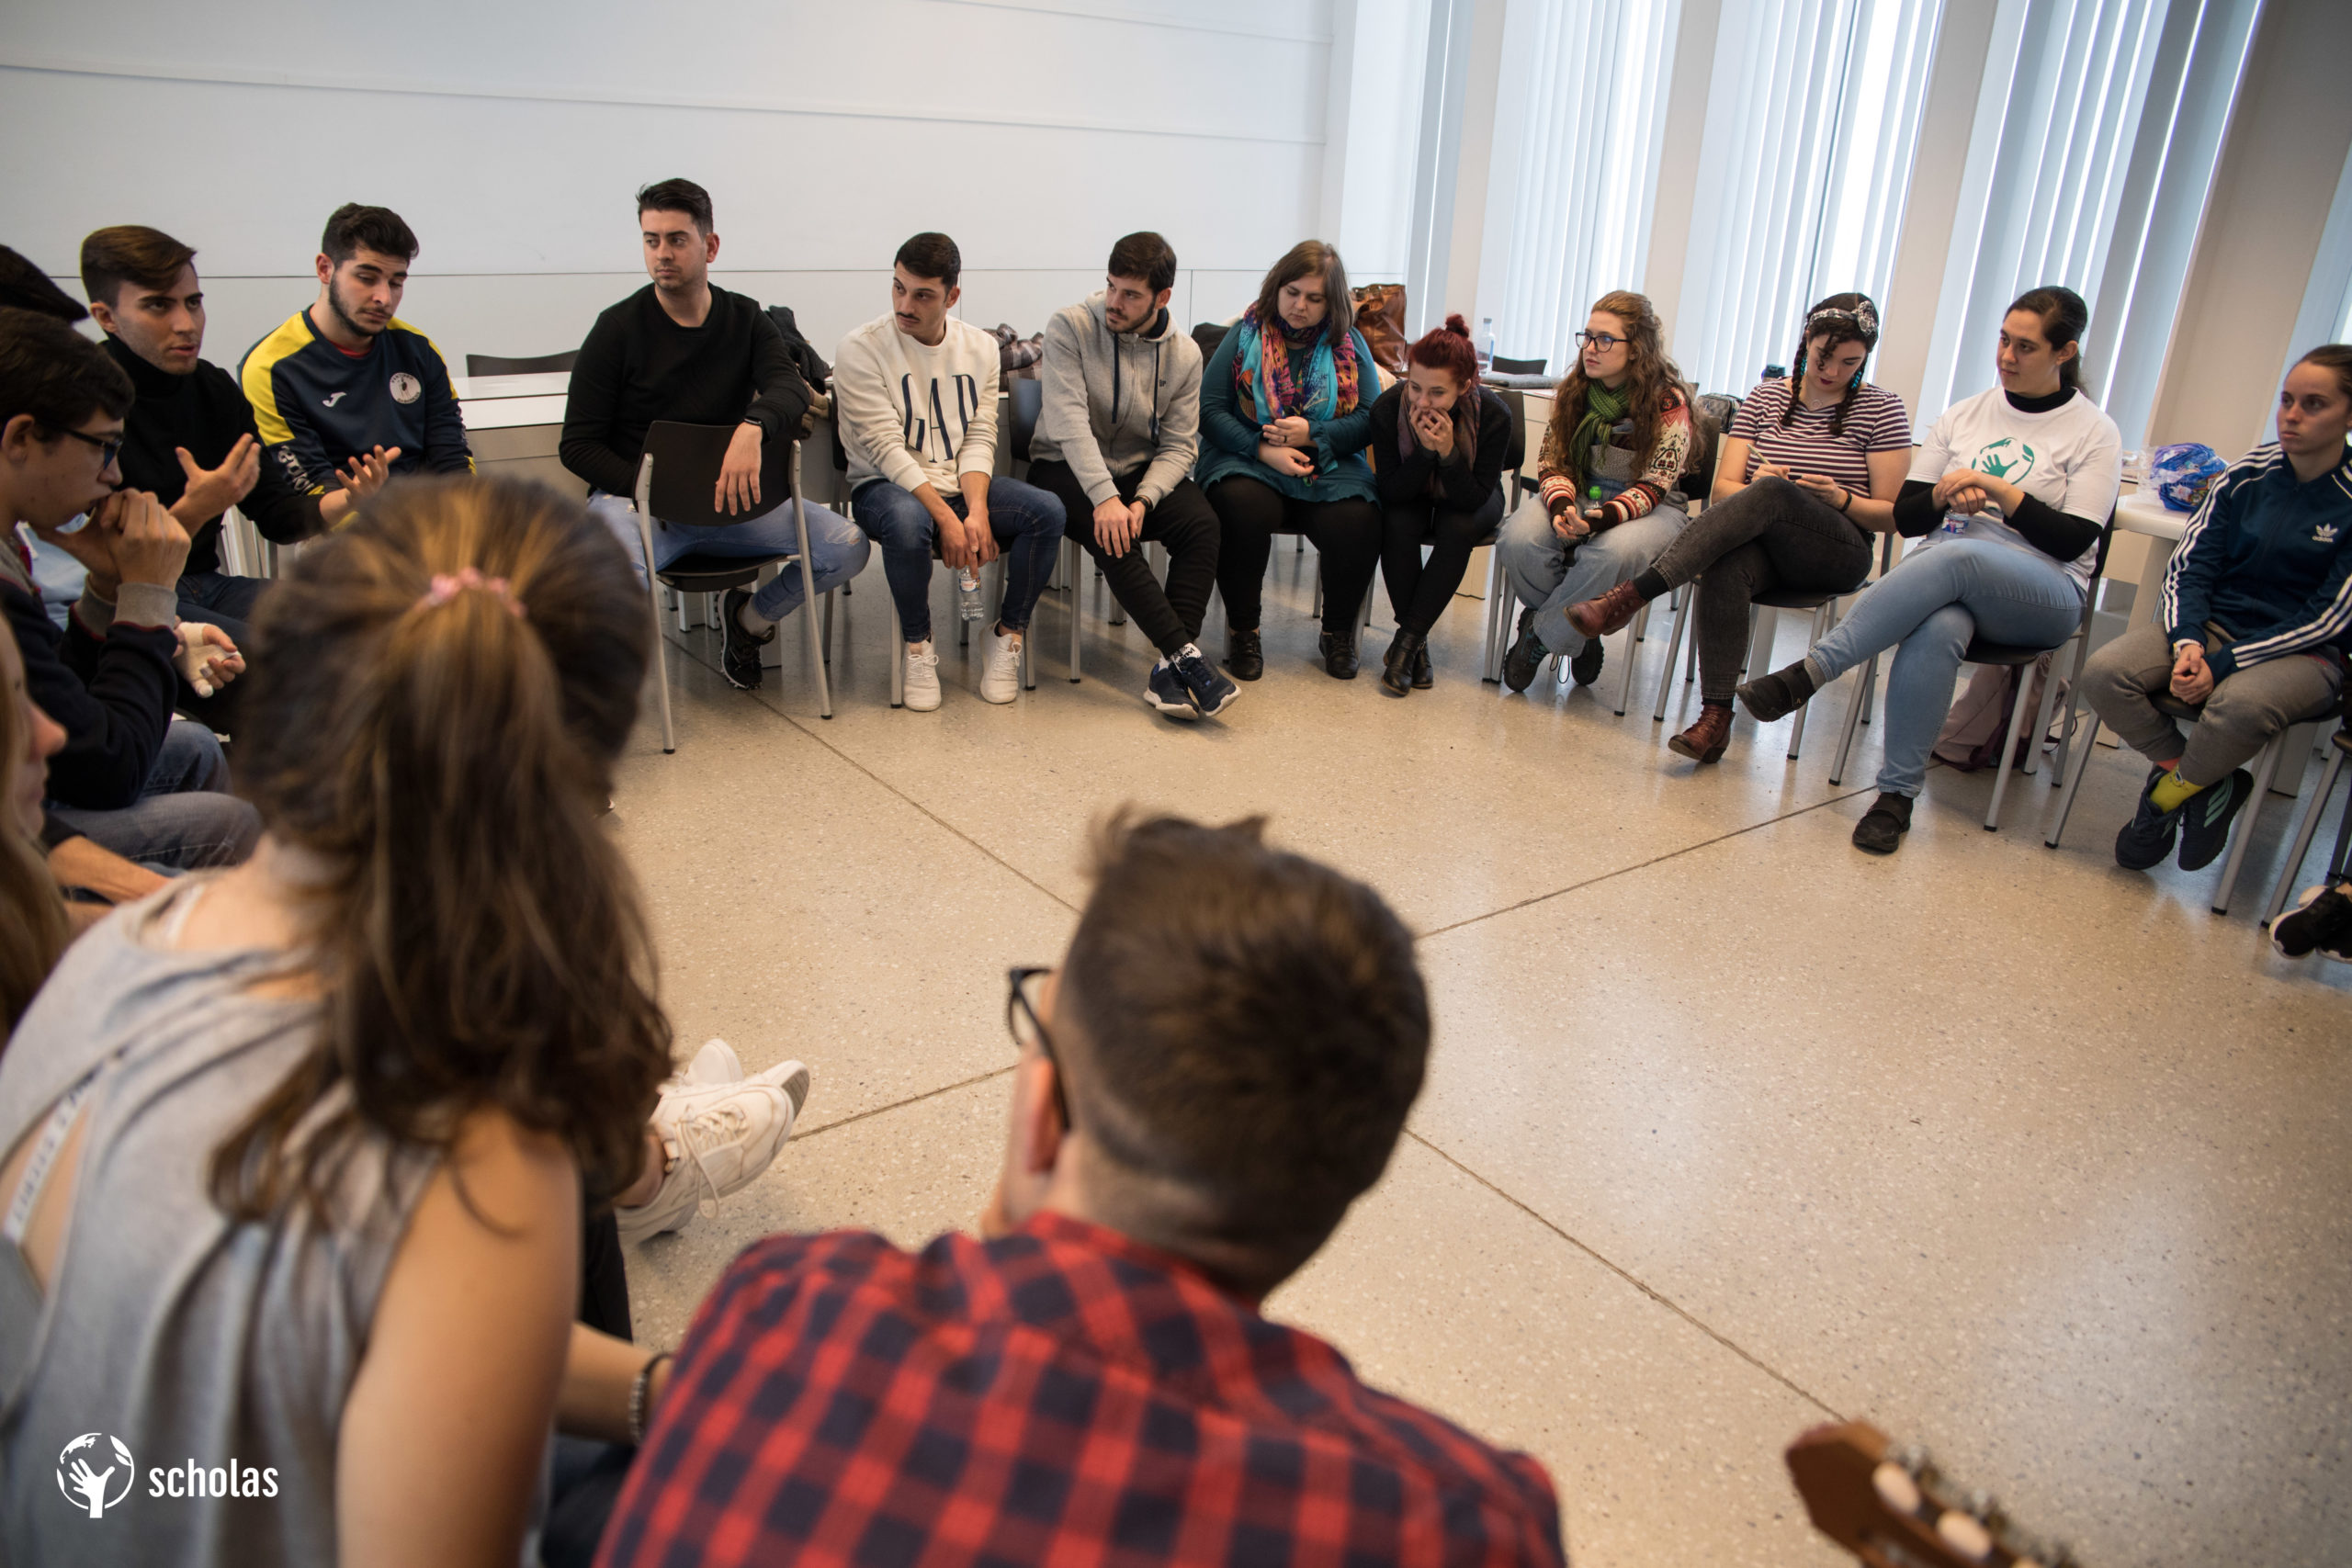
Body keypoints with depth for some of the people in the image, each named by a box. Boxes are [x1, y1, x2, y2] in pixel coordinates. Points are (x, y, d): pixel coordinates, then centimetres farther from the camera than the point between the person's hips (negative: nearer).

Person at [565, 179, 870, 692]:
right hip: (634, 495, -4)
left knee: (848, 546, -12)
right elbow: (578, 445, -3)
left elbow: (790, 388, -14)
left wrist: (752, 428, -38)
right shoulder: (619, 329, -2)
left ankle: (751, 616, 16)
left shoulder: (747, 319, 7)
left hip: (728, 498, 4)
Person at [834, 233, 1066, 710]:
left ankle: (1007, 635, -4)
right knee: (907, 520, -40)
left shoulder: (980, 348, 6)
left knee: (1047, 511, -22)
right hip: (886, 487, -4)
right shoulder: (860, 349, -8)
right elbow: (886, 448, -15)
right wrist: (946, 518, -24)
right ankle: (918, 647, -16)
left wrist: (977, 510, -19)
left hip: (961, 486, 4)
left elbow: (979, 439, 0)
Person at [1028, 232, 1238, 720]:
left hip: (1141, 470, 3)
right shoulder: (1070, 327, -10)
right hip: (1066, 468, -3)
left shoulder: (1184, 354, -1)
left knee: (1202, 522, -26)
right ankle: (1186, 655, -33)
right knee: (1111, 534, -34)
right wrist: (1105, 497, -34)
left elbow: (1178, 445, -4)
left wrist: (1142, 500, -23)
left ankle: (1169, 669, -31)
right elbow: (1068, 421, -21)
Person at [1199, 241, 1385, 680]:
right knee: (1244, 508, -37)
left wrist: (1313, 436, -12)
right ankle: (1243, 630, -14)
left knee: (1359, 524, -30)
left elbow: (1371, 418, 4)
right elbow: (1210, 409, -2)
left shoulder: (1350, 344, 11)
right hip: (1248, 462, -1)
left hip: (1328, 469, 1)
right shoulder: (1246, 334, 6)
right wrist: (1263, 449, -16)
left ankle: (1338, 632, -2)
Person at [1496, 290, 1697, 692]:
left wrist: (1602, 518, -34)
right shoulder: (1573, 391, 3)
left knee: (1611, 553, -39)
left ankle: (1540, 636, -16)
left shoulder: (1669, 401, -11)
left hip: (1651, 509, -4)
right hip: (1580, 496, 4)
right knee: (1519, 538, -29)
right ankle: (1575, 635, -7)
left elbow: (1652, 486, -15)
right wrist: (1562, 507, -22)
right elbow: (1552, 463, 2)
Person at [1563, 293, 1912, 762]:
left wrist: (1841, 499, -16)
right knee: (1725, 568, -38)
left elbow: (1892, 515, 4)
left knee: (1771, 491, -36)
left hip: (1839, 554, -2)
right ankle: (1715, 717, -40)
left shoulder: (1882, 410, 4)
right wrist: (1753, 489, -17)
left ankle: (1630, 596, -47)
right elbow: (1722, 490, 6)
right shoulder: (1766, 397, 12)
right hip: (1759, 543, 2)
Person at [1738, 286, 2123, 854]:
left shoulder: (2094, 433, 5)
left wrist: (1998, 490, -14)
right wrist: (1944, 494, -10)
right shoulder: (1965, 414, 16)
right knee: (1938, 630, -37)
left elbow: (2073, 540, -5)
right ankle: (1897, 794, -32)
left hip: (2043, 596, -2)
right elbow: (1905, 518, 12)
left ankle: (1809, 672, -42)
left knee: (1954, 557, -39)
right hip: (1938, 575, 3)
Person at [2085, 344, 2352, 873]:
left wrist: (2221, 664, -20)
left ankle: (2167, 795, -6)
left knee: (2240, 705, -39)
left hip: (2304, 651, -4)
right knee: (2102, 673, -24)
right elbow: (2189, 566, 2)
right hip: (2214, 623, 4)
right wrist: (2187, 643, -17)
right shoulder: (2249, 472, 2)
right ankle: (2208, 784, -5)